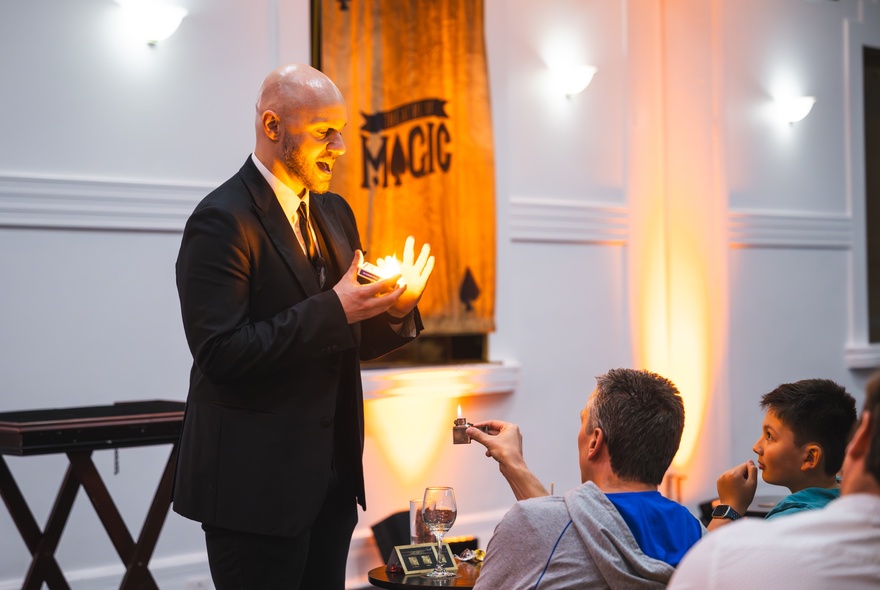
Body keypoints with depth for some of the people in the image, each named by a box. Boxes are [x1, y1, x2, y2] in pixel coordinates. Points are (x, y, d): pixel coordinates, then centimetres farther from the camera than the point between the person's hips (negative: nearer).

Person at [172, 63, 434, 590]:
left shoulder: (334, 213, 12)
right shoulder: (222, 220, -14)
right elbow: (221, 355, -22)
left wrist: (395, 307, -5)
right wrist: (332, 311, -24)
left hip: (332, 476, 8)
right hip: (256, 484, -8)